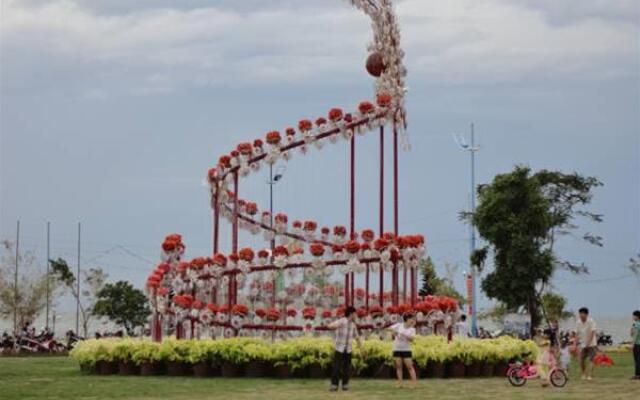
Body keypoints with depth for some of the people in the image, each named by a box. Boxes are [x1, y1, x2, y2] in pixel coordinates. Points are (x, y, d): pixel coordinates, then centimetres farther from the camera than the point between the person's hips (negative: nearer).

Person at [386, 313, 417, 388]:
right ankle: (400, 383, 8)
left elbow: (411, 339, -16)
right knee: (398, 366, 4)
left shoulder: (412, 329, -1)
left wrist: (403, 334, -27)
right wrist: (393, 330, -22)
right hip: (397, 349, 1)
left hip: (406, 350, -1)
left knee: (410, 366, -6)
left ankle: (414, 383, -5)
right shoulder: (399, 325, 0)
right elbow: (388, 328, -3)